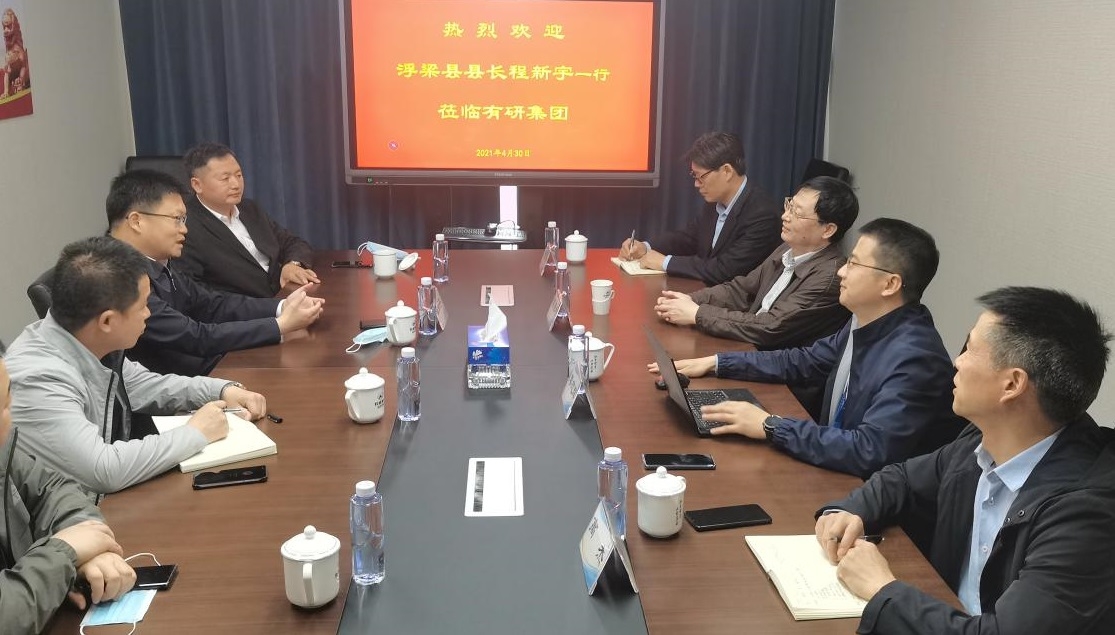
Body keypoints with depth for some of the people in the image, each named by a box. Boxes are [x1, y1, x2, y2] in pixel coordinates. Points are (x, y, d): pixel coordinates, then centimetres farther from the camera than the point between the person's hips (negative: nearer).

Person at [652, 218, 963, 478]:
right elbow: (803, 361, 15)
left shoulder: (914, 359, -26)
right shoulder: (864, 324, 1)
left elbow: (870, 451, -32)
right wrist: (716, 362, 9)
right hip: (836, 470, 7)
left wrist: (770, 426, -27)